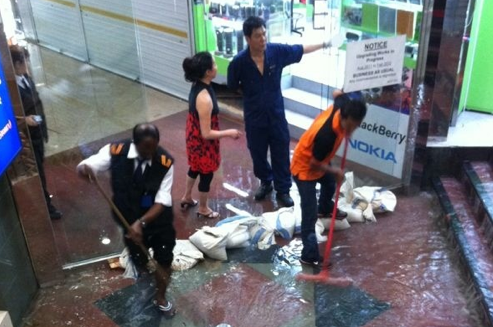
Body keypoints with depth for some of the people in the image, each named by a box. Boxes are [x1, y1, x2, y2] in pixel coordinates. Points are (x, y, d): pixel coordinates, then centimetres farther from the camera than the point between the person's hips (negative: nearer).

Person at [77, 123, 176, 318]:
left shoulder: (165, 162, -26)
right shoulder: (116, 152, -23)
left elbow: (162, 201, -26)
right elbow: (90, 164, -24)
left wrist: (142, 222, -39)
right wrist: (84, 168, -50)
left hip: (159, 220, -1)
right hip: (130, 220, 1)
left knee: (164, 261, 16)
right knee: (139, 261, 24)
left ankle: (161, 298, 44)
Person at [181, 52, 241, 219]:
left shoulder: (198, 86, -8)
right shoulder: (204, 99, -36)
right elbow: (206, 134, -30)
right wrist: (229, 133, -18)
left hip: (194, 136, 9)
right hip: (202, 142, -9)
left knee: (195, 168, 31)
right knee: (206, 174, 15)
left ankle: (187, 198, 53)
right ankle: (203, 209, 39)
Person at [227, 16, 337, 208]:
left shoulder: (277, 51, -12)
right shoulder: (239, 62, -17)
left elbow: (300, 50, 6)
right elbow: (233, 86, 0)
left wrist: (323, 44, 8)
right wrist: (252, 94, 3)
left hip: (276, 113, 1)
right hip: (254, 116, -1)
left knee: (281, 153, 8)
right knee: (258, 153, 16)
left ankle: (283, 190, 25)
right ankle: (266, 182, 41)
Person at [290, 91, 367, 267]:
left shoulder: (343, 106, -23)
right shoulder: (326, 135, -43)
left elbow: (338, 93, 4)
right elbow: (314, 164, -29)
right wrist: (335, 171, -14)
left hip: (319, 160, 9)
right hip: (305, 167, -9)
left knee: (330, 182, 36)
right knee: (309, 214, -8)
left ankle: (325, 209, 68)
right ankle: (310, 256, 2)